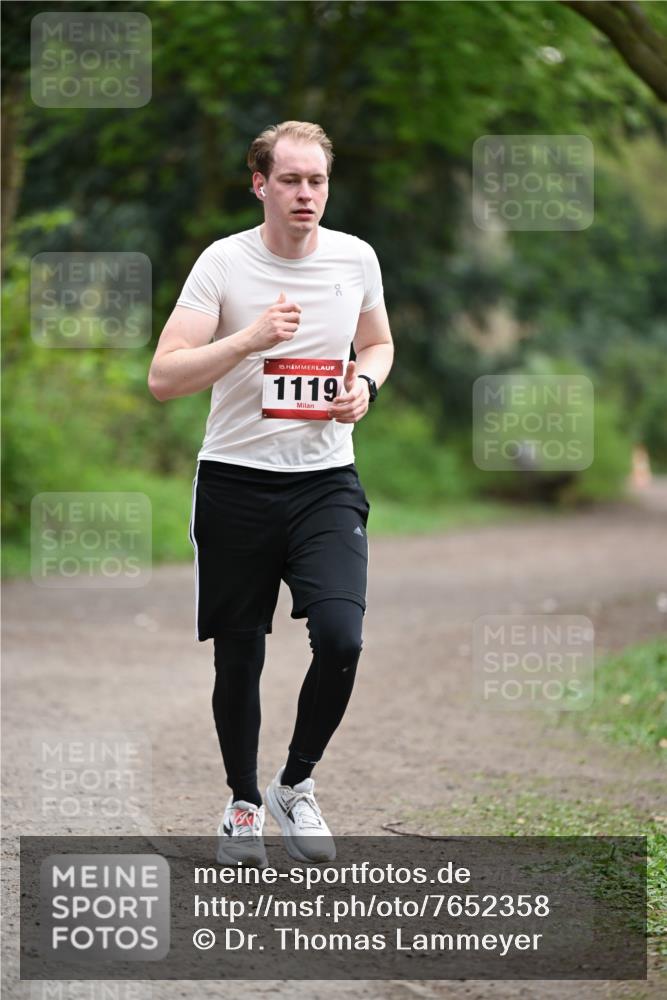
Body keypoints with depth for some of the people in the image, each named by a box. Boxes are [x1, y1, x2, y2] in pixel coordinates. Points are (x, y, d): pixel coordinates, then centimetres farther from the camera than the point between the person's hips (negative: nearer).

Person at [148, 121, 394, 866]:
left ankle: (296, 786, 8)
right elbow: (163, 378, -13)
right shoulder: (224, 262, -6)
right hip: (236, 481, -2)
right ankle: (243, 804, 28)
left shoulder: (356, 258, 4)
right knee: (239, 659, 4)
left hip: (326, 481, 2)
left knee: (340, 638, -17)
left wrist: (364, 385, 1)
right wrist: (248, 339, -25)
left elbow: (378, 341, 23)